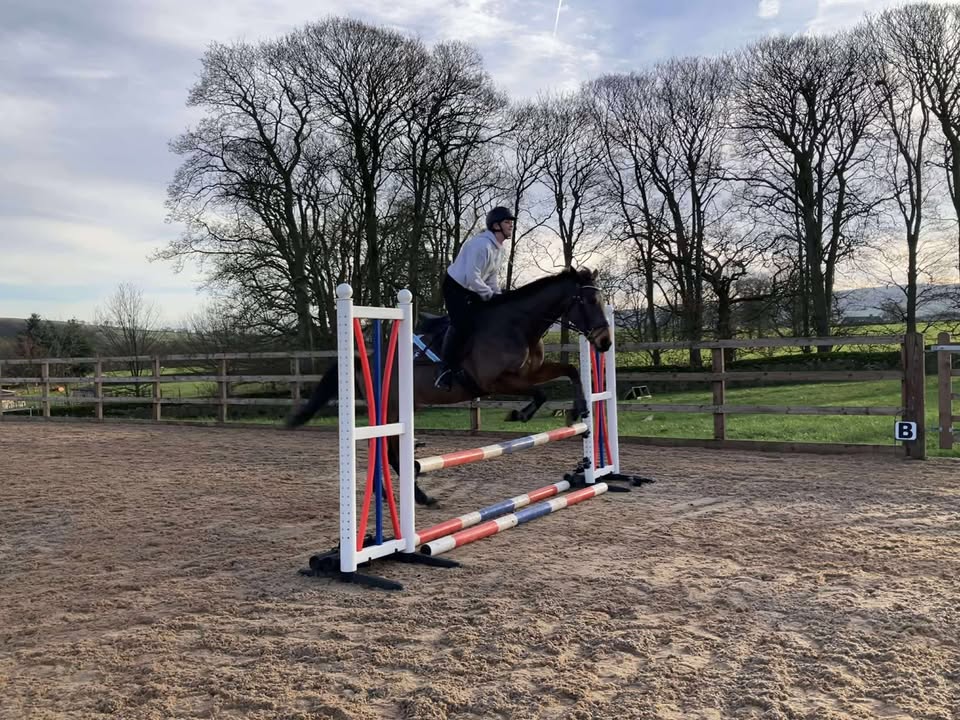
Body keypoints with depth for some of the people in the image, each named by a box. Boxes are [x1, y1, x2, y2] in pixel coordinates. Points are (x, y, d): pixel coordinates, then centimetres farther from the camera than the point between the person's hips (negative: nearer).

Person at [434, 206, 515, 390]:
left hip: (472, 290, 10)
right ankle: (444, 369, -11)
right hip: (455, 287, -10)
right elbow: (472, 278, -30)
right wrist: (490, 295, -20)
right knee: (461, 325, -22)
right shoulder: (481, 244, -26)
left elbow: (491, 277, 13)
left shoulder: (499, 249, 5)